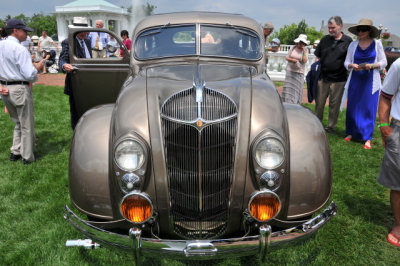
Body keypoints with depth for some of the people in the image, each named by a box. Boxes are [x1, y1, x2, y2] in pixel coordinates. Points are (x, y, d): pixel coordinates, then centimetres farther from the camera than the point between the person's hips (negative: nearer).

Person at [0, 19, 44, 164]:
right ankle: (27, 157, 16)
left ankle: (15, 152, 29)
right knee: (26, 125, 6)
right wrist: (37, 67, -2)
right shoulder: (20, 49, -18)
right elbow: (29, 75, -20)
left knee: (17, 122, 23)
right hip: (20, 89, -8)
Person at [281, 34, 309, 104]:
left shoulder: (305, 50, 1)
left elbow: (305, 61, -10)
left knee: (296, 89, -2)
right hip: (290, 71, 1)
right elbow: (287, 57, 6)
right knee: (288, 88, -1)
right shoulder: (293, 48, 4)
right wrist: (292, 60, -13)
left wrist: (304, 51, -14)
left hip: (299, 73, -1)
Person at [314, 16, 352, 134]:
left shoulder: (348, 41, 0)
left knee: (335, 104, 6)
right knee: (319, 102, 8)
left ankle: (331, 127, 18)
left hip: (339, 79, -2)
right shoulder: (325, 39, 8)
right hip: (323, 77, 2)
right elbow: (318, 57, 13)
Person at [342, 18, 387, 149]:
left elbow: (383, 63, 4)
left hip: (370, 81, -2)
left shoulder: (377, 44, 3)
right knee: (352, 107, 3)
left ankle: (367, 138, 3)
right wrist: (352, 65, -13)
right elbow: (346, 62, 9)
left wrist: (371, 66, -15)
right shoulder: (353, 44, 7)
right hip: (355, 80, 2)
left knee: (369, 108, -3)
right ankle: (351, 133, 19)